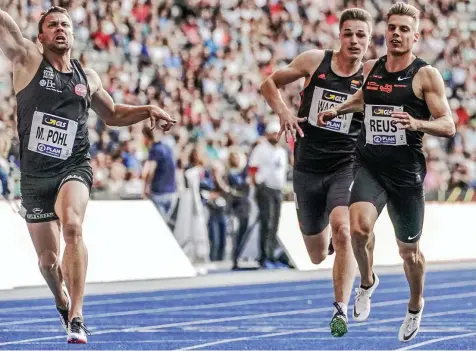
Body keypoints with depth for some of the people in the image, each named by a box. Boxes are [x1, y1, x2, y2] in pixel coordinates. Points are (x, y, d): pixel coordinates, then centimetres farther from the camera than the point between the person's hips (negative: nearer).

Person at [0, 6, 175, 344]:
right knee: (48, 260, 7)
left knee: (72, 226, -31)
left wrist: (148, 110, 12)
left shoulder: (87, 77, 11)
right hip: (35, 174, 0)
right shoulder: (28, 59, 2)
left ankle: (76, 316, -32)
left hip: (73, 168, 0)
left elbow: (113, 114, 27)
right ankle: (62, 300, 42)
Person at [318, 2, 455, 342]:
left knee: (409, 250, 12)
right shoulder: (371, 68, 7)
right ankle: (368, 282, 5)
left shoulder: (426, 75, -7)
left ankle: (416, 306, 41)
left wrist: (417, 124, -27)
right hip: (370, 168, 2)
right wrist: (337, 110, 21)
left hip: (407, 173, -2)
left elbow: (448, 125, -11)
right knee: (359, 228, -25)